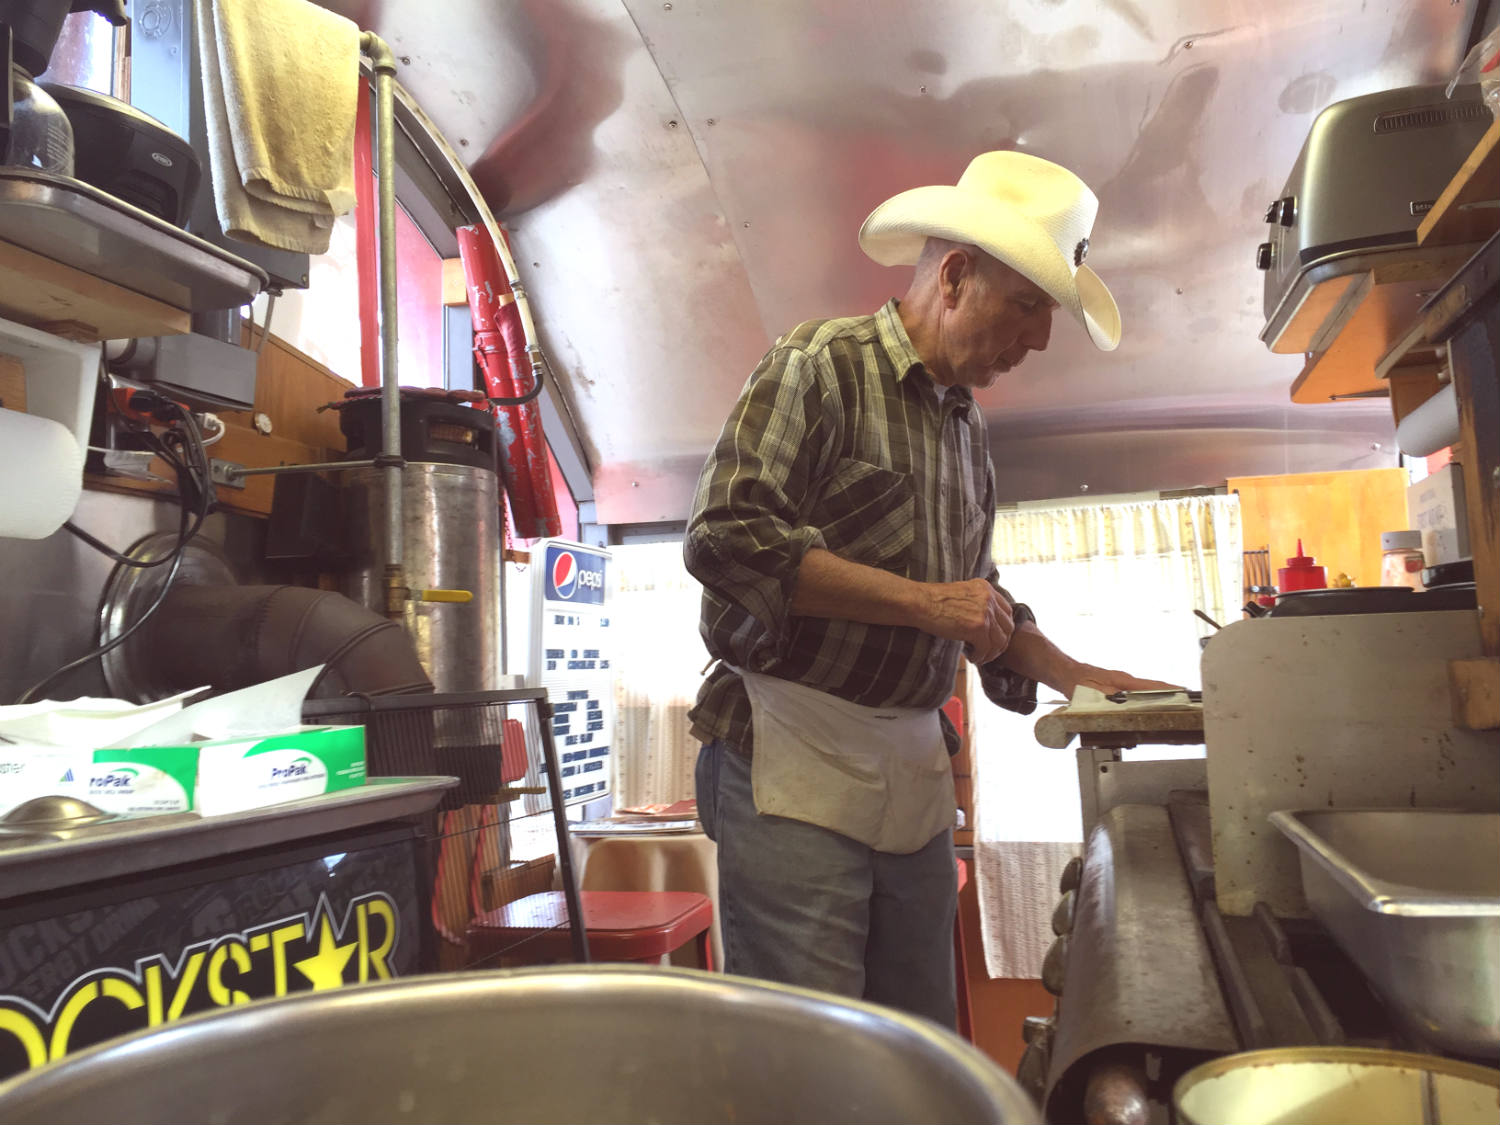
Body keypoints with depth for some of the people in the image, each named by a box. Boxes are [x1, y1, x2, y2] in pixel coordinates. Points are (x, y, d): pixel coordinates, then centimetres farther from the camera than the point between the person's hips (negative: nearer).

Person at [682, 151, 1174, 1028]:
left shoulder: (968, 428, 18)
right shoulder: (822, 365, -5)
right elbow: (727, 538, -18)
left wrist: (1074, 676, 14)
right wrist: (922, 600, -16)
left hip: (915, 770, 7)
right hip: (795, 761, -7)